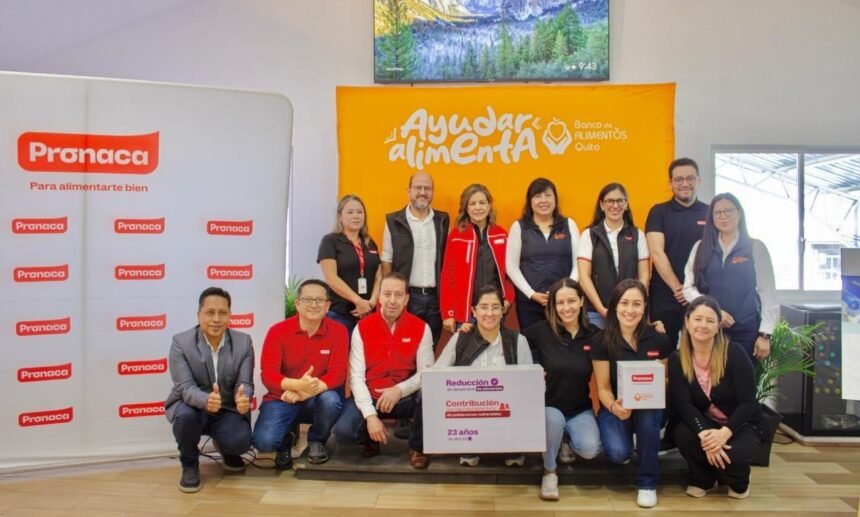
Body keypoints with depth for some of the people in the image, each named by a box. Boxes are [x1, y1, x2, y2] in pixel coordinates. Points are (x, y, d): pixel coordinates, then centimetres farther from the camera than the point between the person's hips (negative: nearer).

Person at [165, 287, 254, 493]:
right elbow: (185, 387, -22)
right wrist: (206, 400, -46)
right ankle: (189, 466, -4)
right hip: (192, 406, -1)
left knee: (240, 442, -27)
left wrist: (243, 399, -38)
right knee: (185, 415, -36)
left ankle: (224, 447, 15)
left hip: (227, 410, 1)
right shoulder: (180, 342, -14)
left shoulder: (244, 342, -8)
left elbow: (245, 383, -11)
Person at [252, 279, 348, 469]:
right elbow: (268, 374, -17)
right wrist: (298, 385, -37)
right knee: (264, 441, -26)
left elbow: (337, 373, -15)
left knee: (331, 400, -34)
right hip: (282, 399, -1)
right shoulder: (278, 331, -11)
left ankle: (316, 441, 1)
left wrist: (308, 391, -32)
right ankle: (285, 441, 15)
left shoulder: (338, 331, -9)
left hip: (317, 399, 1)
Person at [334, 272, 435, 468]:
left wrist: (399, 390, -24)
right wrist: (370, 415, -22)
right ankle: (371, 439, 12)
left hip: (406, 398, 0)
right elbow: (356, 377, -11)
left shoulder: (421, 328, -5)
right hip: (370, 398, 0)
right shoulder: (362, 328, -6)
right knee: (343, 431, -26)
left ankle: (417, 448, -3)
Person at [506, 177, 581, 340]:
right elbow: (512, 266, 0)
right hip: (529, 301, 0)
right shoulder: (519, 227, 4)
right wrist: (531, 294, -9)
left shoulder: (569, 224, 8)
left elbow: (577, 262, 4)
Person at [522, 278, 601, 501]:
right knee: (553, 419, -36)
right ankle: (549, 472, -5)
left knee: (590, 449, -25)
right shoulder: (542, 330, -10)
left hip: (580, 411, 2)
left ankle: (568, 440, 15)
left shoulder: (594, 335, -4)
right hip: (548, 407, -2)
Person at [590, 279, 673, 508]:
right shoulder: (601, 341, -12)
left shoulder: (659, 340, -8)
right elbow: (603, 387, -8)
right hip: (615, 407, -1)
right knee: (618, 453, -28)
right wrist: (614, 407, -29)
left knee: (648, 416, -35)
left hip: (649, 407, 1)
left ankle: (647, 483, -13)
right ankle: (626, 446, 15)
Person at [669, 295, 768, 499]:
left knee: (730, 455, -33)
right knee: (682, 435, -30)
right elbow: (683, 405, -18)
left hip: (743, 424, -2)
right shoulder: (677, 360, -10)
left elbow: (747, 402, -20)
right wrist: (704, 434, -36)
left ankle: (738, 482, 8)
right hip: (705, 424, 3)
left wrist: (724, 433, -36)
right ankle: (702, 479, 4)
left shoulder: (734, 353, -18)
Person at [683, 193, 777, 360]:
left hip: (746, 331, -1)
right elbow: (689, 288, 3)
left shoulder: (755, 247, 2)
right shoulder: (701, 247, 7)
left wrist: (765, 334, -4)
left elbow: (768, 292, 1)